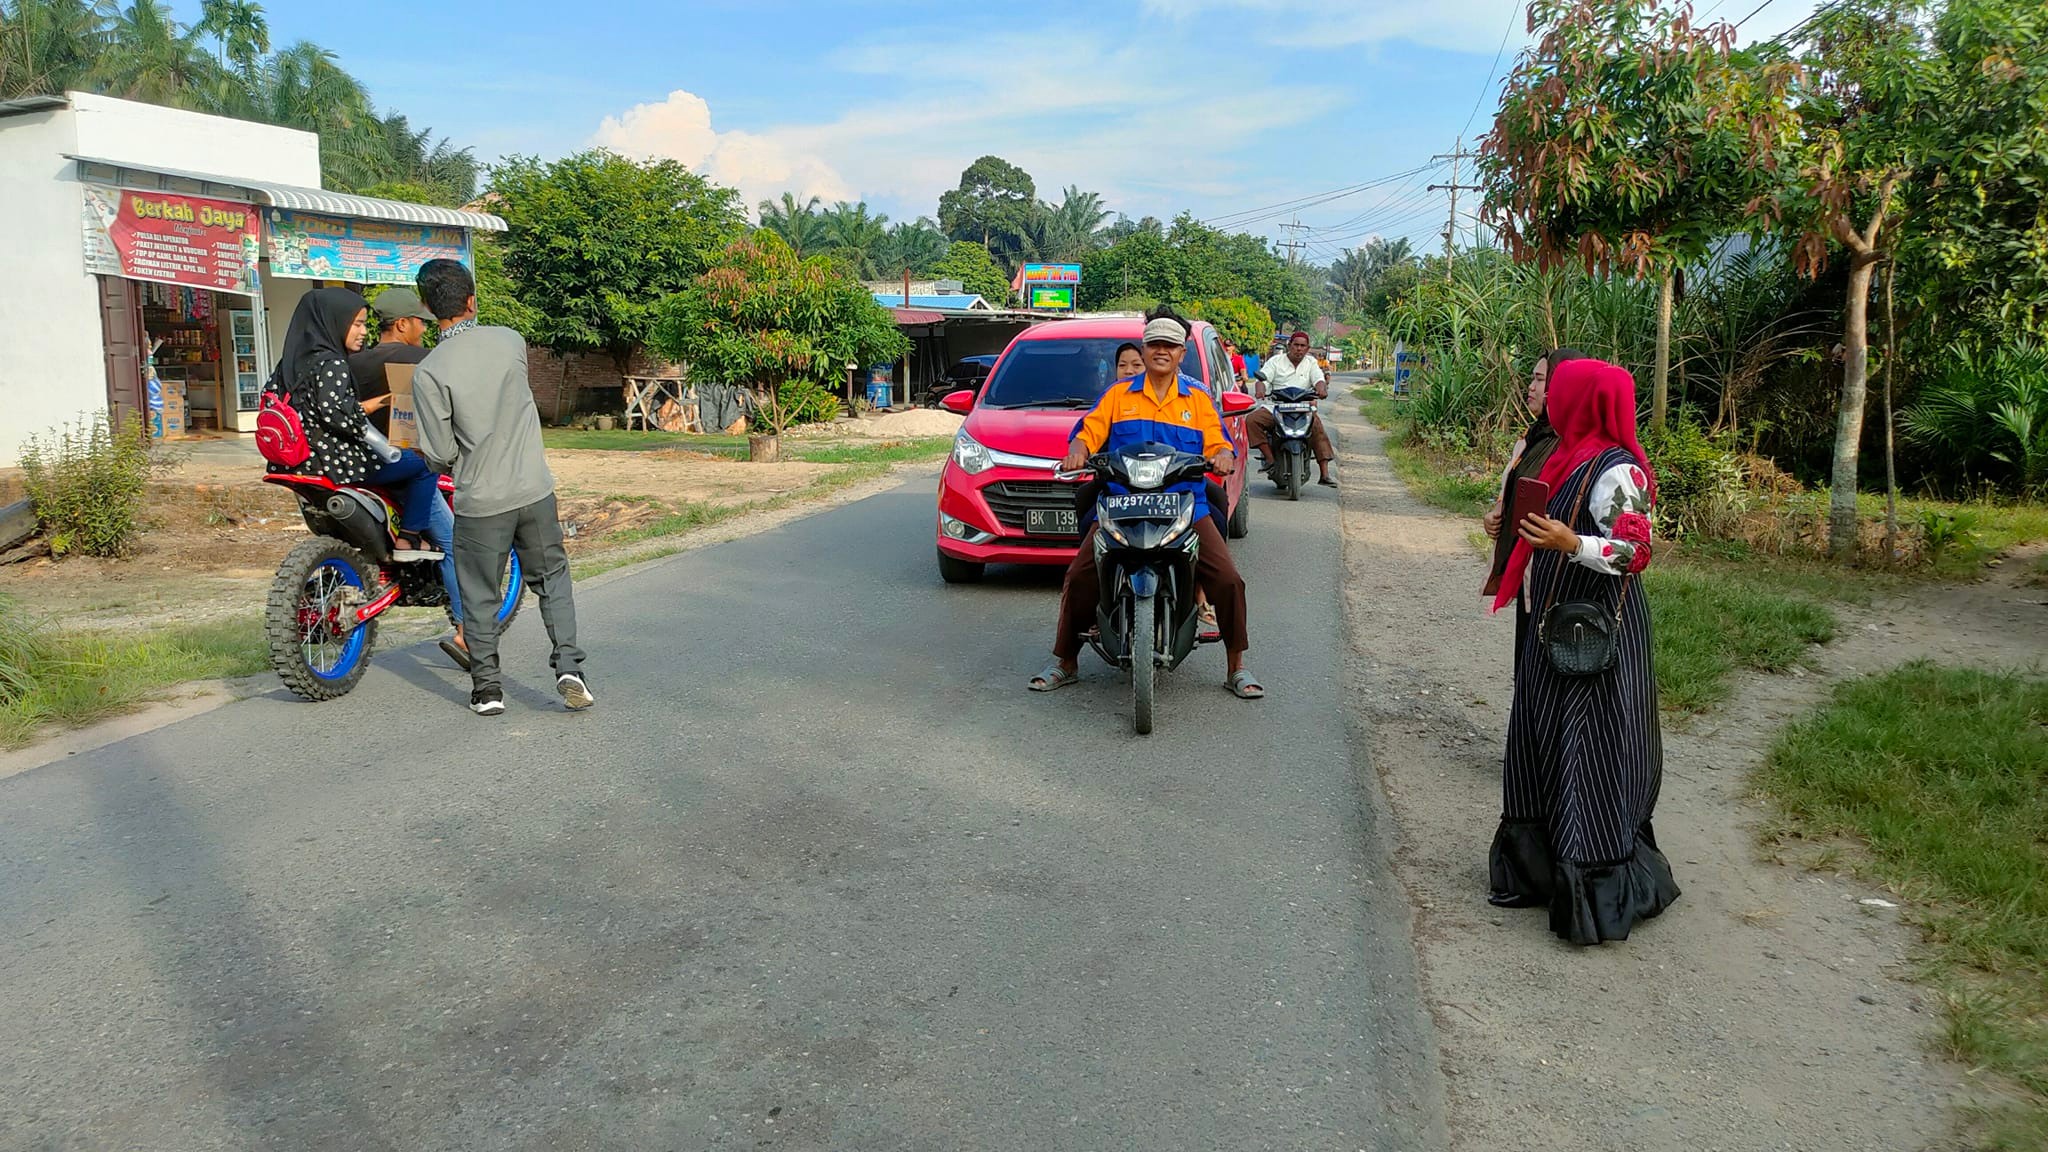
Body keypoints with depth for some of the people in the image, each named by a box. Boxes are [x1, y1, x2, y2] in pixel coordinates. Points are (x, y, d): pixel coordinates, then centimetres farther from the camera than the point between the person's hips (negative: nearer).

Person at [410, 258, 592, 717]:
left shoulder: (429, 371, -14)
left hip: (481, 499, -3)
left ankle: (486, 688, 19)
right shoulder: (511, 341, -3)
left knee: (479, 596, 12)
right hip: (534, 489, 3)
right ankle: (569, 667, 5)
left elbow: (441, 451, -11)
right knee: (552, 577, 17)